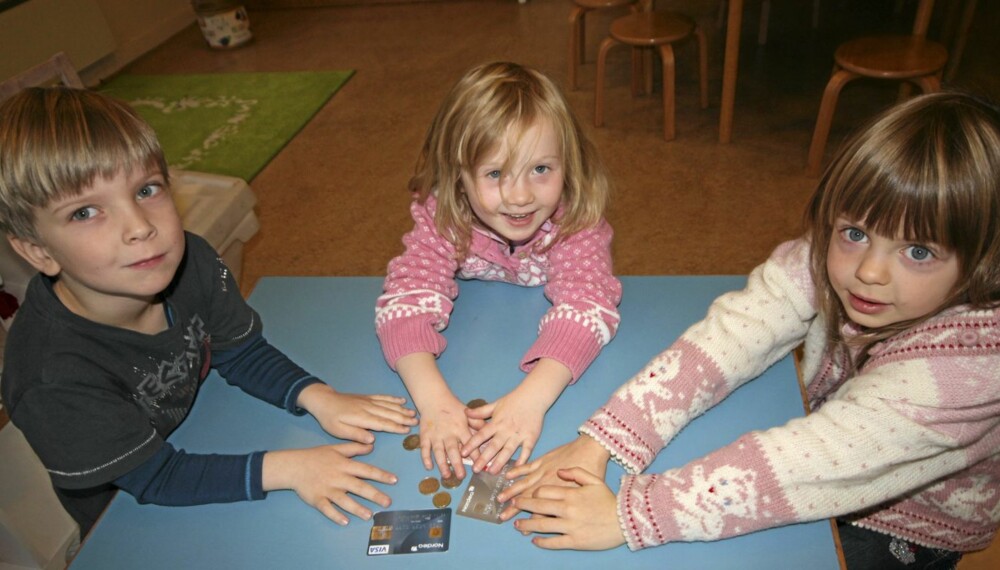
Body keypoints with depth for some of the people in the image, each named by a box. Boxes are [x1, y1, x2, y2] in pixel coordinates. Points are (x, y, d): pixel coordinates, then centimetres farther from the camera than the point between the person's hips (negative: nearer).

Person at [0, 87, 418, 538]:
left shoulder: (189, 261, -23)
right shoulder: (55, 378, -36)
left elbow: (242, 353, -8)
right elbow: (156, 478, -28)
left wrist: (317, 397, -25)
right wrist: (285, 467, -37)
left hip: (215, 441, 6)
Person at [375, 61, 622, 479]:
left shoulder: (576, 218, -29)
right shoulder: (440, 216, -26)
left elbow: (587, 305, -38)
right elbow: (407, 300, -33)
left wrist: (531, 397, -53)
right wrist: (434, 399, -49)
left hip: (550, 360, 1)